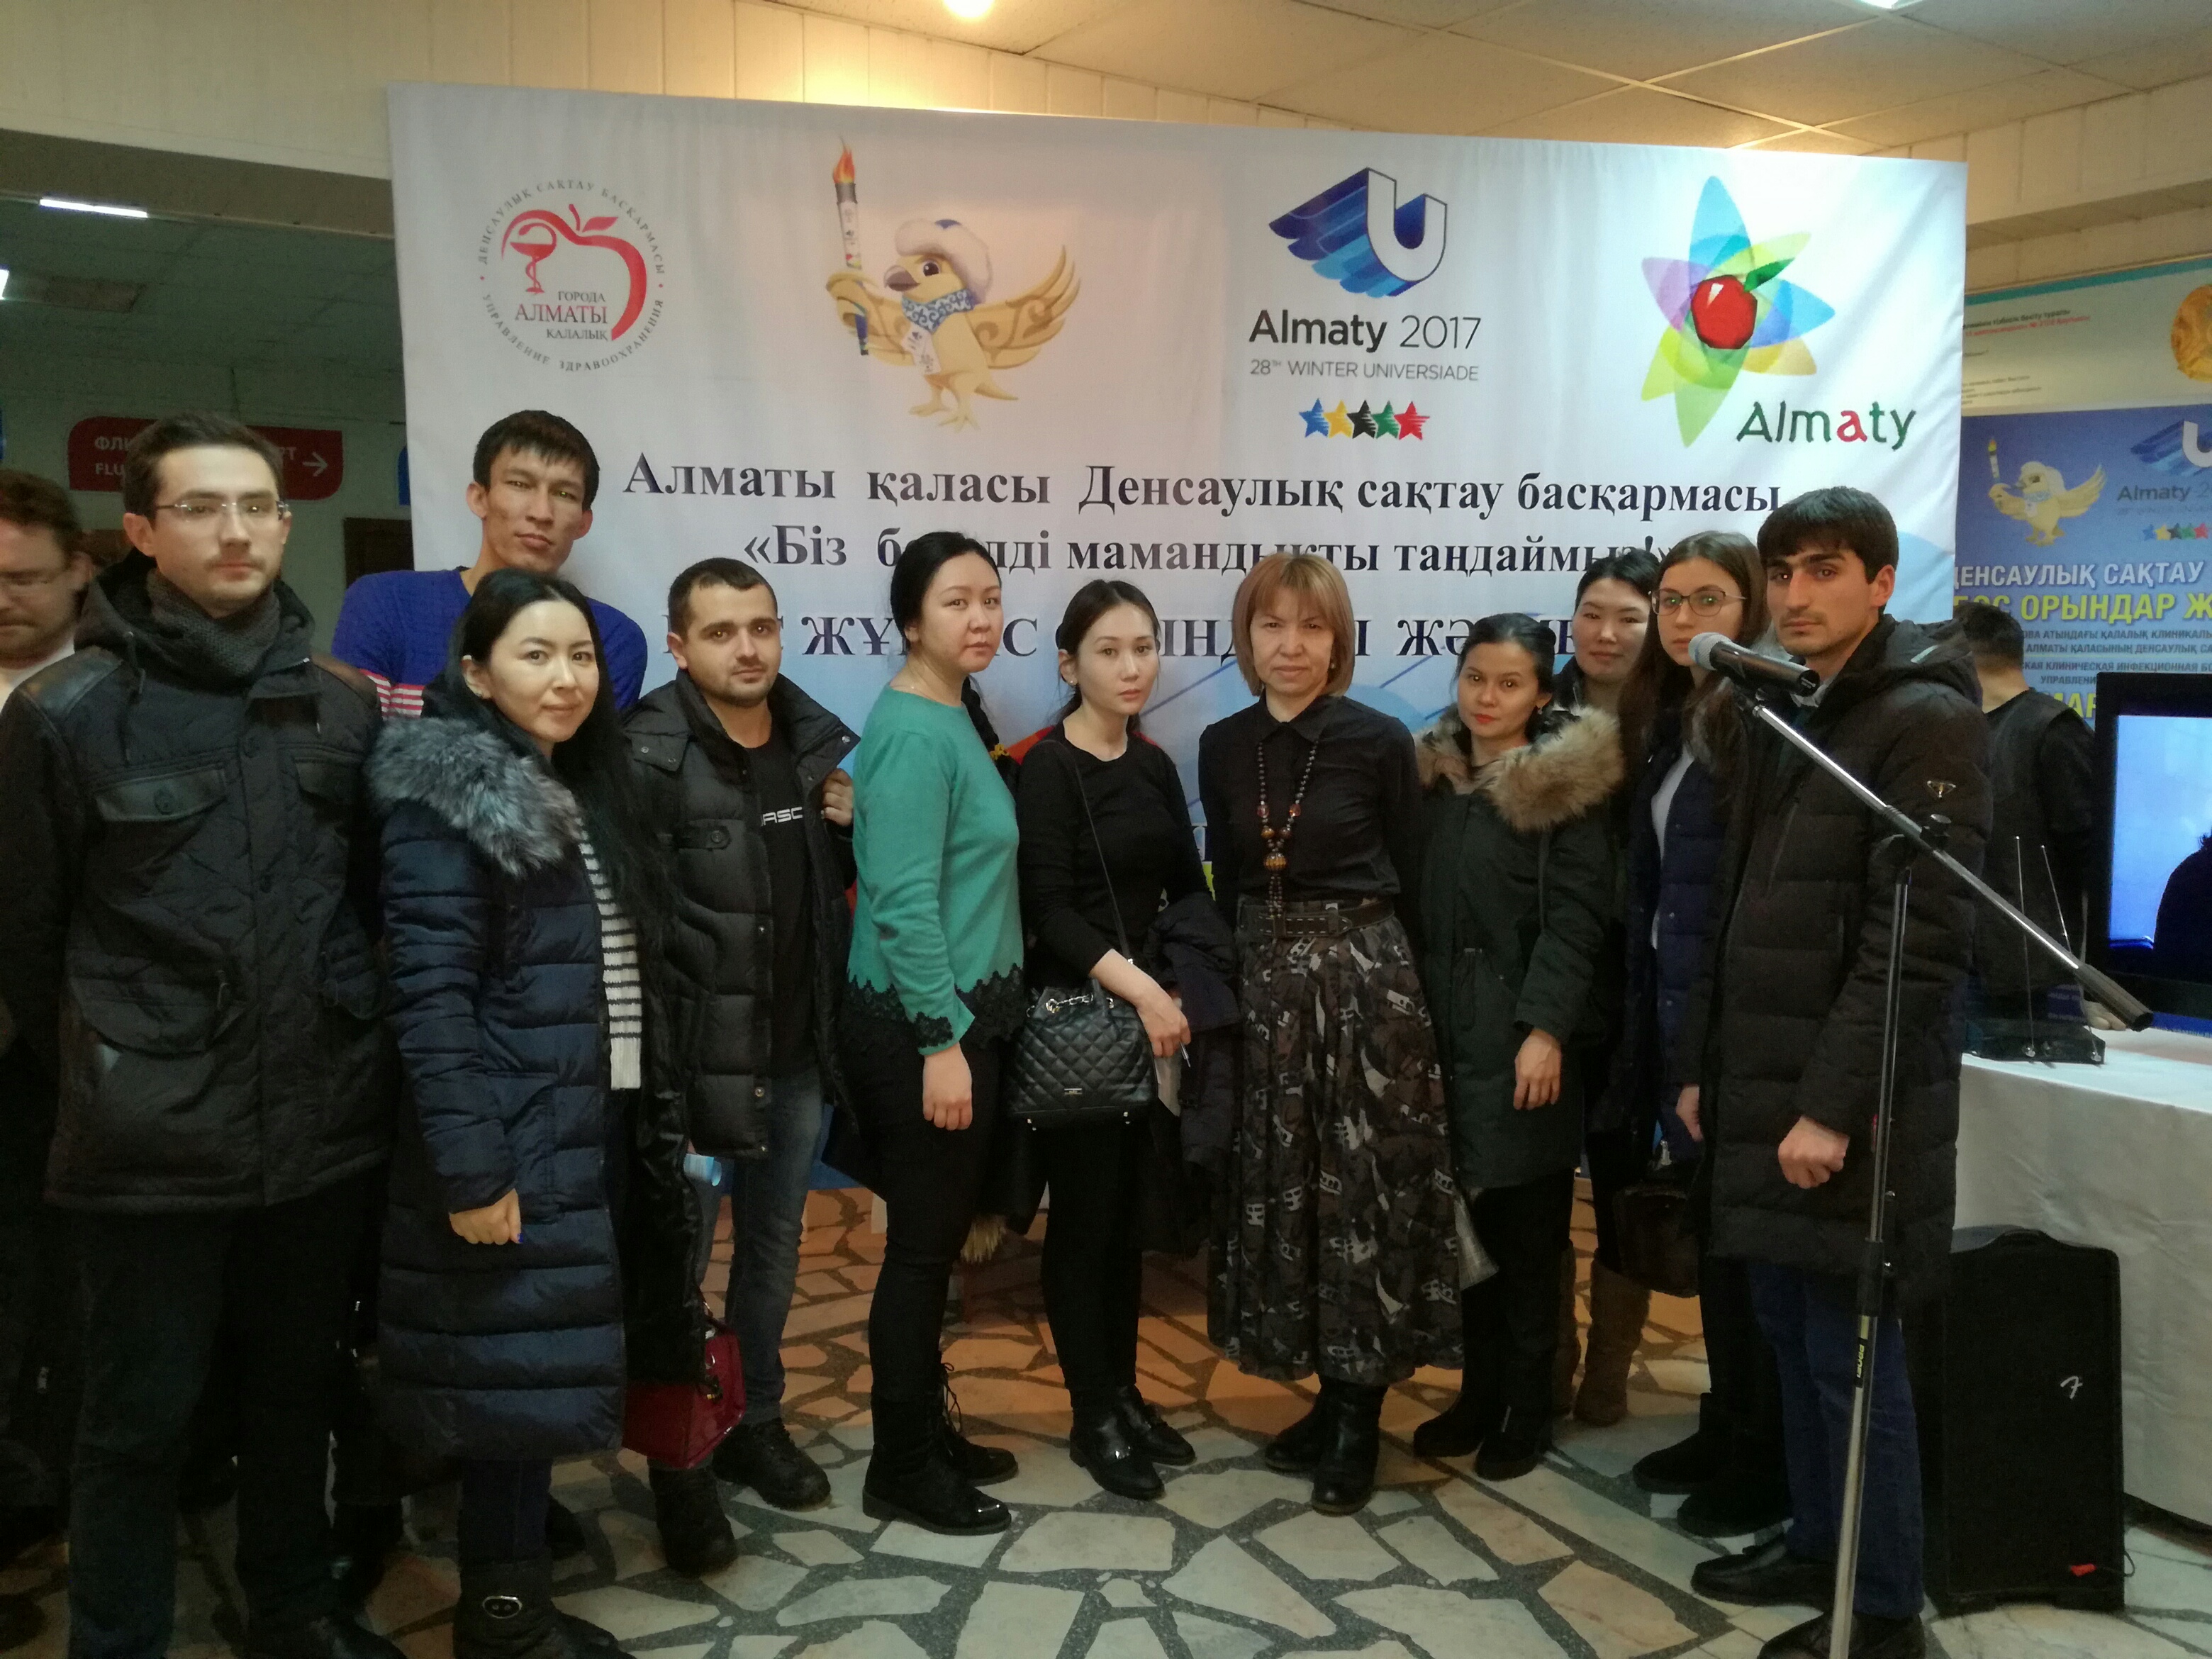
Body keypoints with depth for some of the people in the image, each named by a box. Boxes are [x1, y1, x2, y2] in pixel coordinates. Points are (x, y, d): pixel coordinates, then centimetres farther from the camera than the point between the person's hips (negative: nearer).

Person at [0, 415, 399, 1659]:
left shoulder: (351, 706, 2)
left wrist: (344, 1043, 12)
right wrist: (101, 1074, 8)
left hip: (327, 1123, 3)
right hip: (154, 1140, -3)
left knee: (300, 1388, 19)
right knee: (142, 1417, 11)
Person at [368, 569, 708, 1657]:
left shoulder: (583, 789, 14)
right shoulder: (443, 799, -11)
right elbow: (429, 995, -18)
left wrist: (659, 1116, 14)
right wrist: (470, 1167, -22)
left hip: (605, 1126, 8)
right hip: (516, 1141, -8)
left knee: (554, 1363, 15)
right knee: (516, 1373, 1)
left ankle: (525, 1557, 29)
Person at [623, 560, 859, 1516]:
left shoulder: (818, 742, 6)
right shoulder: (651, 755, -14)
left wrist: (852, 829, -2)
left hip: (799, 1047, 6)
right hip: (695, 1050, -6)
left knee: (774, 1242, 17)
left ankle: (756, 1422, 34)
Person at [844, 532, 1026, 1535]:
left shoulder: (955, 718, 12)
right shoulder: (914, 733, -17)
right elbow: (904, 902, -22)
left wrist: (966, 1026, 14)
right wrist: (943, 1040, -22)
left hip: (956, 1013, 9)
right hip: (918, 1028, -9)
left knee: (934, 1240, 17)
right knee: (923, 1246, 1)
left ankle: (927, 1434, 30)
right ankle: (901, 1473, 15)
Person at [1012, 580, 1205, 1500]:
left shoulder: (1155, 766, 9)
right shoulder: (1049, 768, -9)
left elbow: (1187, 891, 11)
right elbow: (1049, 909, -16)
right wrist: (1141, 991, -22)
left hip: (1156, 1011, 6)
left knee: (1130, 1210, 12)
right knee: (1085, 1211, 2)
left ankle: (1124, 1394, 25)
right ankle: (1092, 1417, 15)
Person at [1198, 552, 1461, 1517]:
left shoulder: (1380, 742, -6)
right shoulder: (1222, 747, 5)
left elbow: (1410, 882, -1)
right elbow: (1226, 881, 12)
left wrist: (1385, 984, -1)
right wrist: (1228, 982, 9)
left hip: (1365, 981, -4)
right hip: (1263, 984, 4)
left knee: (1365, 1191, 1)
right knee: (1280, 1189, 9)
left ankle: (1360, 1419, 14)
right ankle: (1328, 1393, 25)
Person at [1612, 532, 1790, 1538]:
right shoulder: (1667, 727, 13)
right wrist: (1649, 1036, 9)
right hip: (1676, 1022, 8)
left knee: (1746, 1251, 3)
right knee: (1711, 1244, 16)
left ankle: (1769, 1469, 18)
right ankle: (1726, 1434, 30)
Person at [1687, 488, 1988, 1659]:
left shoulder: (1927, 720, -12)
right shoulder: (1787, 717, 13)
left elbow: (1918, 940, -19)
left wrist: (1833, 1104, -21)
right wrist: (1710, 1060, 12)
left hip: (1843, 1104, -8)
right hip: (1765, 1087, 8)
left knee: (1852, 1356, 2)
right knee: (1789, 1330, 17)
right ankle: (1815, 1542, 32)